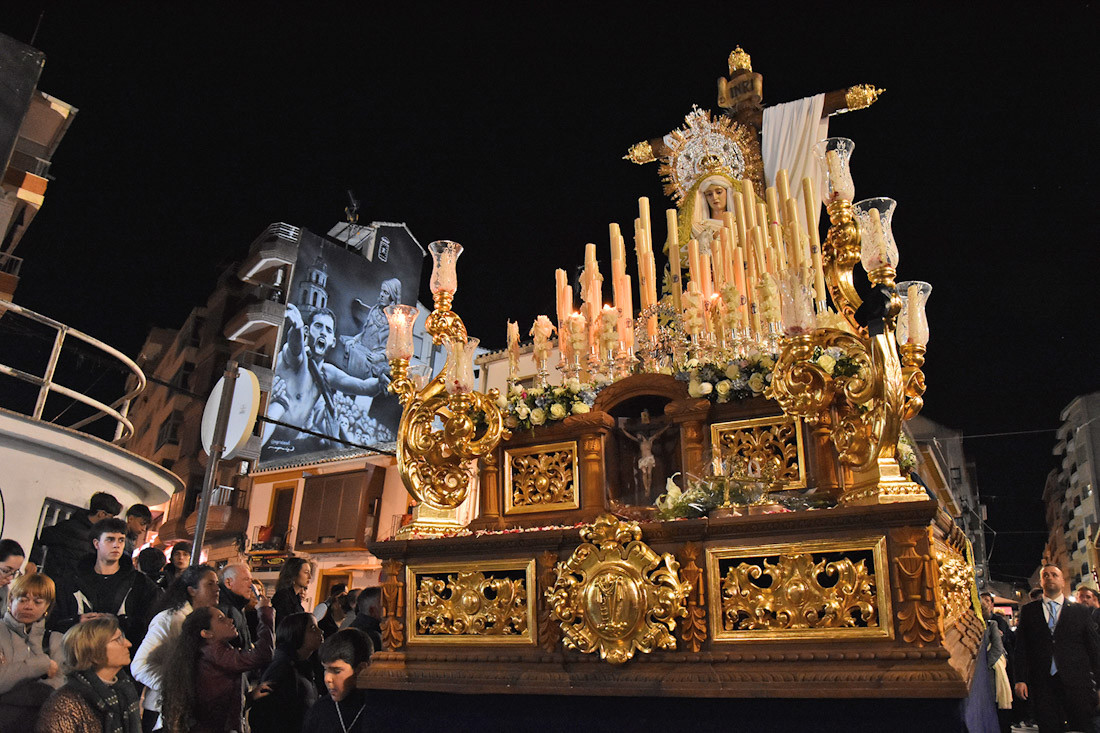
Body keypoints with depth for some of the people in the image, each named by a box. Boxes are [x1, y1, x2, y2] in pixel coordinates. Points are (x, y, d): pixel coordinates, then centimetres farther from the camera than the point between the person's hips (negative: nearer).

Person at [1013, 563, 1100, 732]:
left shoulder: (1081, 611, 11)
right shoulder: (1028, 611, 11)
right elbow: (1020, 647, 7)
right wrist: (1020, 680, 0)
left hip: (1077, 683, 0)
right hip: (1042, 684, 0)